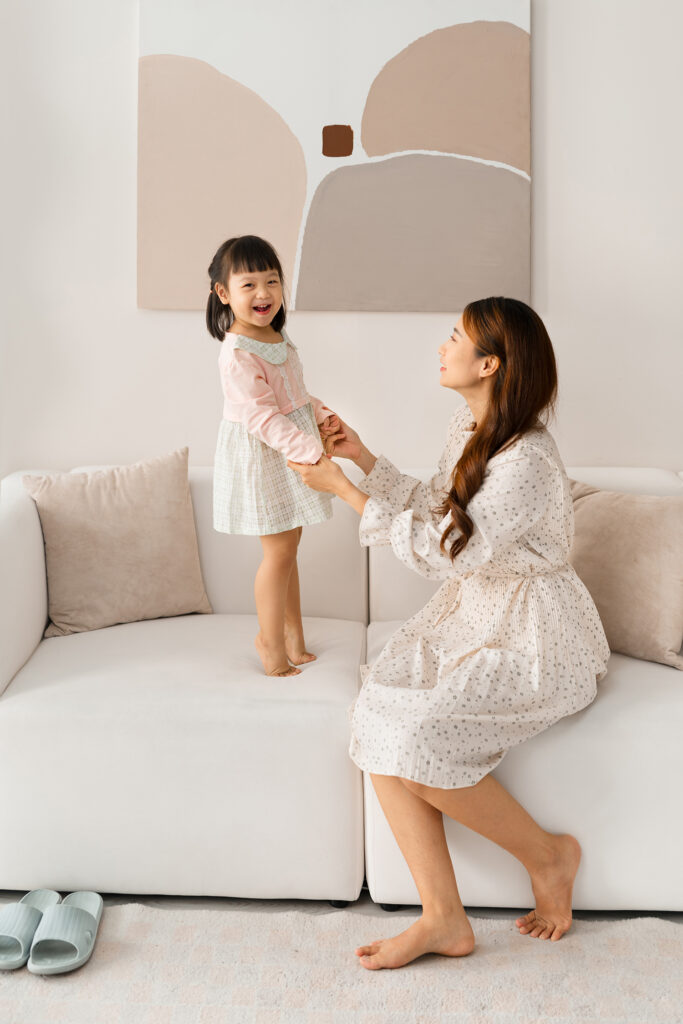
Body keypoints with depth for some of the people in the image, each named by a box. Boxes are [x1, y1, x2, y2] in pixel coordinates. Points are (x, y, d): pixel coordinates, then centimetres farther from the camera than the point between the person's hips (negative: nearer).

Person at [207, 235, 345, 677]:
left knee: (289, 542, 16)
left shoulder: (279, 337, 7)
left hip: (292, 450, 9)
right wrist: (310, 448, -35)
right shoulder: (237, 354, -23)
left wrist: (322, 415, 0)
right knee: (279, 548, -1)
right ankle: (272, 640, 16)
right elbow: (261, 417, -28)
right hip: (261, 457, -9)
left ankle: (292, 631, 30)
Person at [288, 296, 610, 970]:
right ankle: (442, 917, -8)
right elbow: (437, 513, 18)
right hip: (468, 616, 8)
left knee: (418, 742, -25)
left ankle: (548, 853, 3)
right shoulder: (468, 428, 6)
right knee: (379, 720, -16)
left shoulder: (527, 462, -23)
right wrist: (366, 460, 10)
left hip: (533, 642, -8)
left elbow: (443, 552, -21)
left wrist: (344, 490, -16)